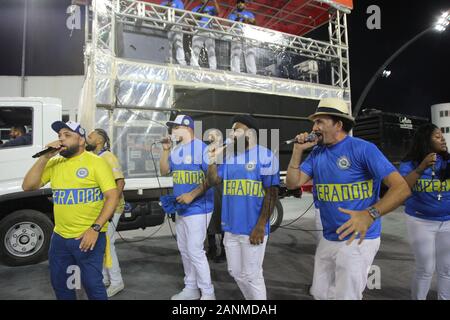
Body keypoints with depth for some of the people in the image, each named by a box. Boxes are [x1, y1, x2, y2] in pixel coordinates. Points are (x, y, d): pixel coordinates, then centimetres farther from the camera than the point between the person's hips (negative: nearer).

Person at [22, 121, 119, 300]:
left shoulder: (95, 162, -9)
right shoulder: (54, 163, 8)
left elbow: (113, 196, -13)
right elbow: (28, 186, 4)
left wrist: (95, 228, -21)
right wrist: (45, 157, -6)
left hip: (88, 236, -6)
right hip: (59, 236, 6)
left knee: (92, 284, 2)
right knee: (59, 282, 22)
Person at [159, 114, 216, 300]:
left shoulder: (201, 148, -14)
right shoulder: (176, 151, 12)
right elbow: (164, 172, 15)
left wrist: (192, 195, -24)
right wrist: (165, 150, 4)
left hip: (198, 208, -9)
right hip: (180, 208, 9)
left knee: (195, 251, -6)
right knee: (184, 250, 16)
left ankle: (208, 293, 12)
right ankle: (191, 288, 32)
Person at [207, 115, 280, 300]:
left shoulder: (265, 156, -8)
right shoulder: (228, 156, 11)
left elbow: (272, 193, -12)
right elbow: (213, 182, 8)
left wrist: (261, 226, -17)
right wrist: (213, 159, -3)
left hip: (252, 229, -7)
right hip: (231, 228, 7)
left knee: (251, 275, 4)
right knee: (235, 272, 19)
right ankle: (250, 298, 41)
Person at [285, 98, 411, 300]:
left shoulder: (363, 149, -15)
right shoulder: (316, 153, 5)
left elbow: (402, 188, -21)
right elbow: (292, 183, 2)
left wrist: (370, 215, -36)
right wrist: (298, 150, -7)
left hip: (358, 240, -6)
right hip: (327, 239, 7)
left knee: (345, 295, 6)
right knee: (320, 293, 20)